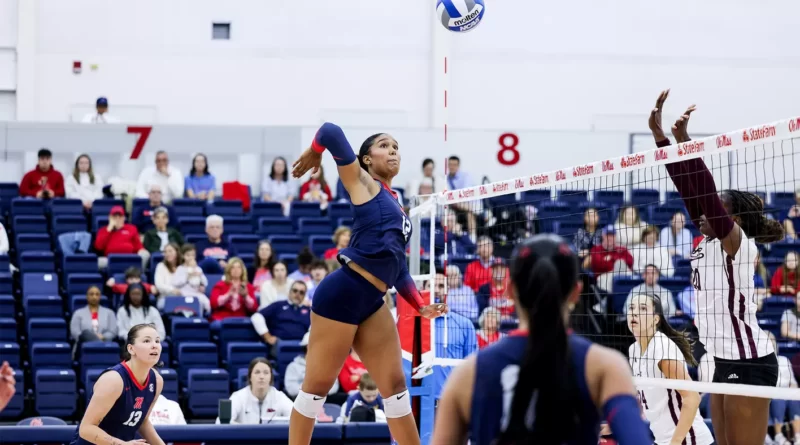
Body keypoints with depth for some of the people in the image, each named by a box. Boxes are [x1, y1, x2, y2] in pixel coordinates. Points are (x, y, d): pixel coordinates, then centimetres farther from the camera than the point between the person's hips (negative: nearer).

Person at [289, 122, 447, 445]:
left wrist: (421, 307, 14)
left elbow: (397, 267, 24)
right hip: (342, 293, -8)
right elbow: (331, 130, -8)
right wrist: (313, 154, 11)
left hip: (372, 303, 8)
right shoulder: (362, 183, 3)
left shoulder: (396, 206, 22)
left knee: (395, 384, 7)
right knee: (318, 385, 0)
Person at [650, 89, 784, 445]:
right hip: (727, 361, 9)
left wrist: (684, 140, -23)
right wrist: (659, 135, 7)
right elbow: (690, 190, 10)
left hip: (748, 361, -9)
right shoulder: (709, 241, 12)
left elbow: (707, 193, -21)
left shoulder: (737, 241, -9)